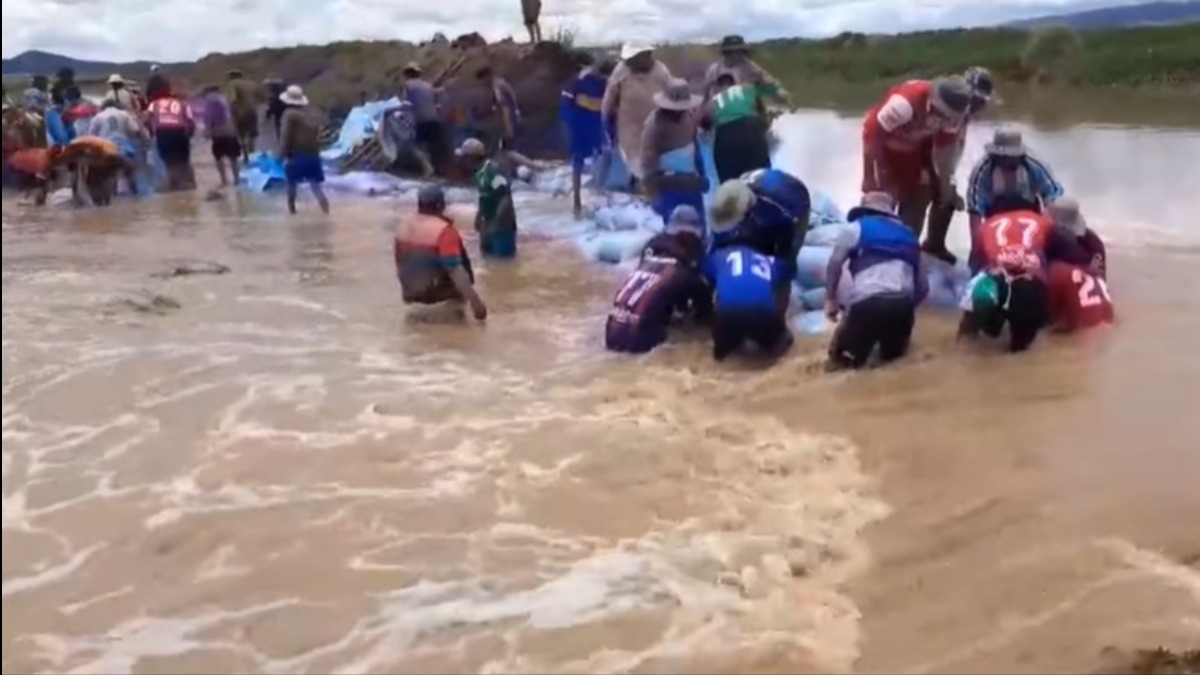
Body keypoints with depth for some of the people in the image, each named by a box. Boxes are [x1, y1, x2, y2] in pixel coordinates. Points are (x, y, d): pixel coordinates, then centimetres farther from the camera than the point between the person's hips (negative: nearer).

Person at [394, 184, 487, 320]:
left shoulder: (404, 225, 1)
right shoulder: (443, 230, -20)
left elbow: (400, 262, 13)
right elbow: (455, 269, -26)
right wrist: (475, 300, -26)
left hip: (410, 291, 7)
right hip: (433, 292, -7)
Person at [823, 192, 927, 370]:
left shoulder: (856, 227, 16)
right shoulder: (908, 234, 28)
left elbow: (835, 262, -1)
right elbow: (923, 287, 24)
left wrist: (831, 299, 7)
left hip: (868, 302, -4)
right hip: (902, 304, 4)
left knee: (841, 359, 14)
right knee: (893, 353, 30)